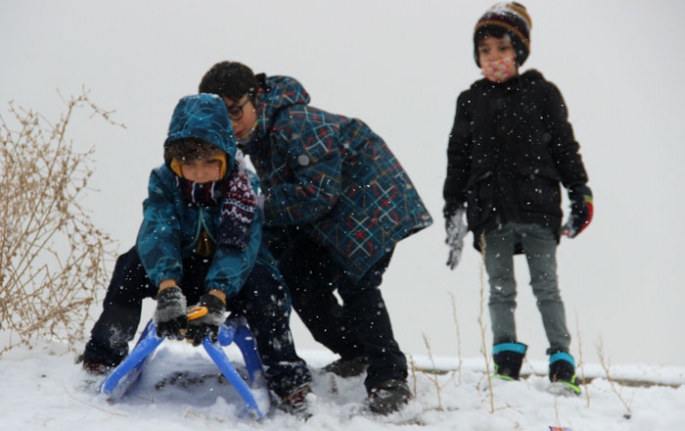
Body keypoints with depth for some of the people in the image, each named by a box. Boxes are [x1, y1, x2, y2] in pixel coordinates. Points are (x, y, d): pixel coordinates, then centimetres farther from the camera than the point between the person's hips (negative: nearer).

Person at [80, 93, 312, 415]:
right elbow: (157, 232, -31)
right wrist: (167, 290, -50)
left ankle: (288, 380, -23)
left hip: (230, 283, -2)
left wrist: (215, 299, -49)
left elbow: (237, 247, -32)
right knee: (133, 264, -24)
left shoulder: (244, 186, -20)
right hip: (181, 276, 2)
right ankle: (103, 357, -13)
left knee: (264, 281, -32)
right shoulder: (164, 182, -15)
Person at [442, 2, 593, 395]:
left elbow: (565, 147, 9)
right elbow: (458, 160, 14)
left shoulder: (542, 93, 6)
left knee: (546, 285, -1)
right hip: (490, 211, 2)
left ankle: (562, 362, 1)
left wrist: (581, 193, 4)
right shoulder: (471, 101, 12)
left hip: (538, 205, -2)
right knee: (501, 289, 1)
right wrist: (453, 211, 9)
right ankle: (507, 359, 4)